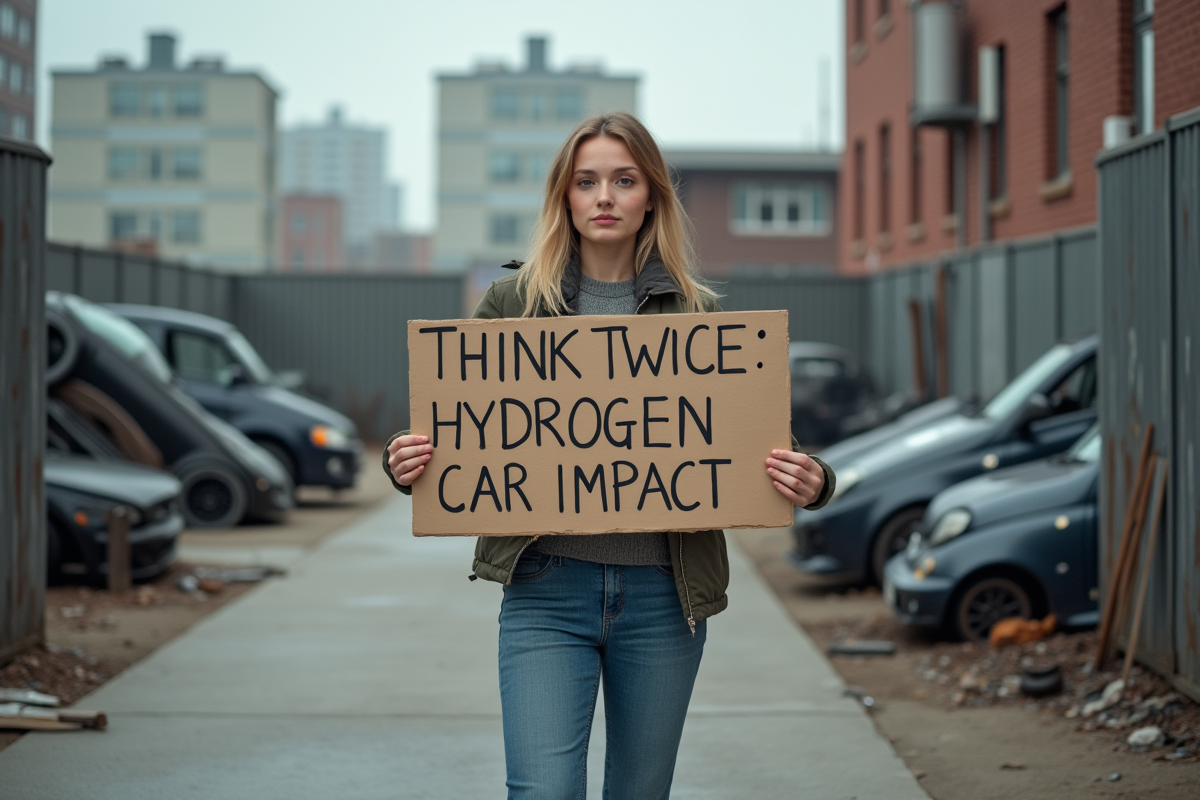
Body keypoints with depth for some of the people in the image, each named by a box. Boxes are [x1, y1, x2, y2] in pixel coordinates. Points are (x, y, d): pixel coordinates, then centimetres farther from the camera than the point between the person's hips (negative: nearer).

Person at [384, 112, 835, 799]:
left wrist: (810, 483, -14)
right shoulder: (513, 303, 6)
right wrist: (409, 468, -12)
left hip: (663, 594, 1)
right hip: (546, 589, -1)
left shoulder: (696, 313, 7)